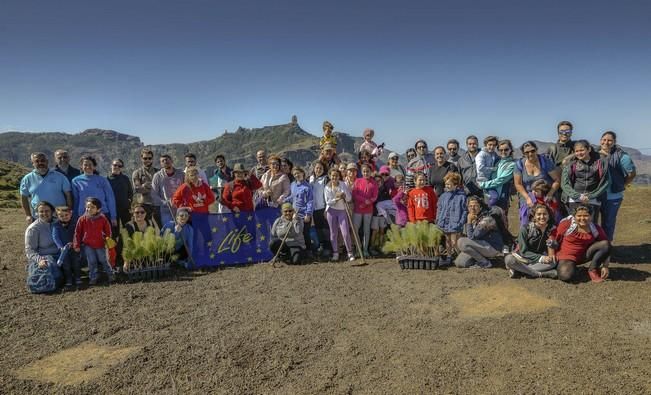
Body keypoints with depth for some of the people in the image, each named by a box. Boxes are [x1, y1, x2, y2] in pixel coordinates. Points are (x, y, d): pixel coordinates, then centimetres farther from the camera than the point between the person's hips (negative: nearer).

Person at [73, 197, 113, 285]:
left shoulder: (103, 219, -7)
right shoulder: (82, 219, -8)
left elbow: (107, 231, 4)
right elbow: (77, 233, -3)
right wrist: (76, 245, -3)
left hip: (100, 245, 0)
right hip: (87, 245, 0)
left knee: (104, 260, 10)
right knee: (91, 262, 4)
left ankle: (110, 276, 23)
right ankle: (93, 278, 16)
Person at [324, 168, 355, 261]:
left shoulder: (343, 185, -2)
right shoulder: (327, 187, 0)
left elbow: (349, 199, -5)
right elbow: (328, 201, -5)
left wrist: (344, 194, -23)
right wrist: (336, 199, -20)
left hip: (342, 210, -1)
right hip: (331, 211, 1)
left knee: (345, 233, -7)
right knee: (333, 233, 6)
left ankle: (350, 253, 3)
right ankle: (335, 253, 16)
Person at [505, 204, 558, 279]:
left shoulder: (552, 229, -4)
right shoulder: (525, 228, -14)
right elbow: (523, 251, -14)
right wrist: (540, 258, -26)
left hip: (540, 258, 3)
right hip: (523, 258, -3)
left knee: (553, 262, -29)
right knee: (508, 259, -34)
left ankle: (518, 270, -29)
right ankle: (540, 274, -31)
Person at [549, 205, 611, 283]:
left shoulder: (596, 229, -6)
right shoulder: (567, 224, -15)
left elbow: (605, 245, 0)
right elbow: (553, 237, -7)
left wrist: (605, 266, -6)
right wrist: (551, 256, -8)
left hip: (584, 255, 3)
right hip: (566, 256, -3)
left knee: (606, 244, -17)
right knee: (566, 276, -31)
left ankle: (593, 269, -4)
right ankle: (562, 266, 7)